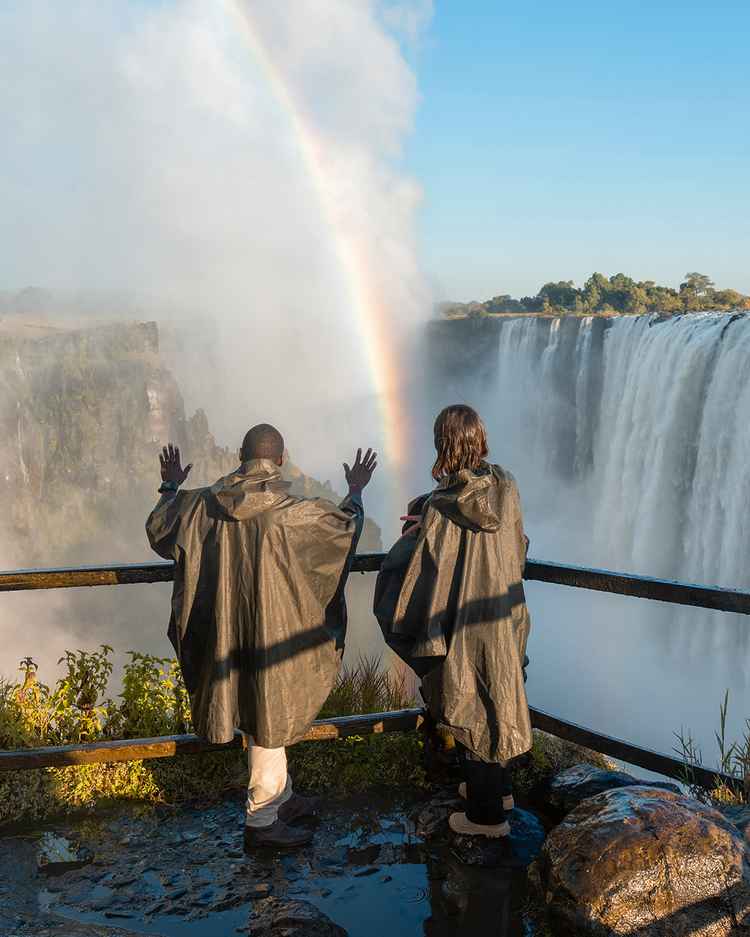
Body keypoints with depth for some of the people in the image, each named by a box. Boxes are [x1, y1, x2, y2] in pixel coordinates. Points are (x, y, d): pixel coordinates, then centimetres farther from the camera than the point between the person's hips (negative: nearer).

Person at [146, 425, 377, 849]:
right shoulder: (294, 512, -18)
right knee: (269, 714, 7)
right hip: (272, 629, -5)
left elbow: (157, 528, 11)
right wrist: (356, 491, 16)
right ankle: (261, 819, 17)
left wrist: (170, 487, 27)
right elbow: (348, 524, -2)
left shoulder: (203, 504, -6)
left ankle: (280, 796, 37)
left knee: (262, 712, 21)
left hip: (226, 630, 6)